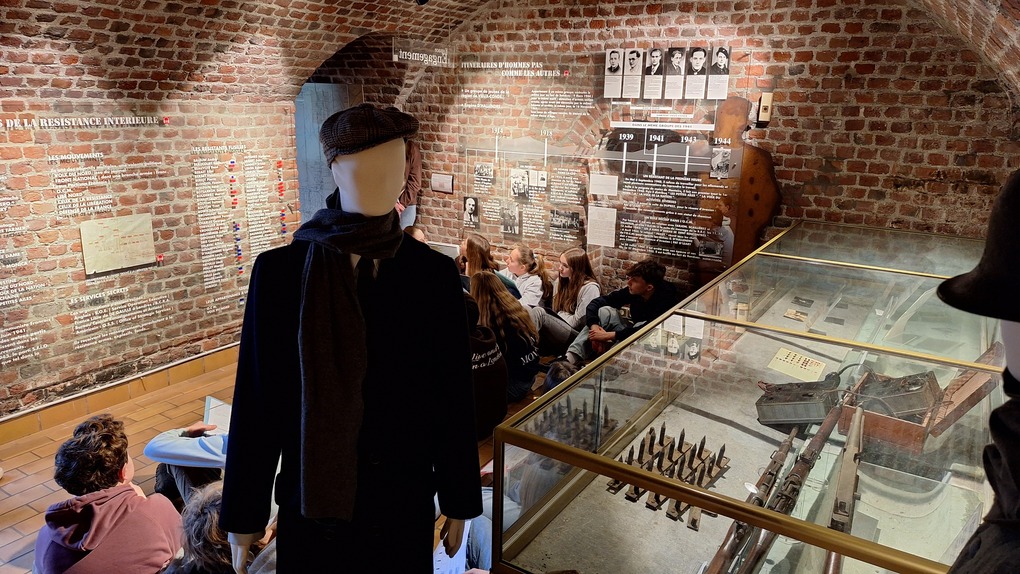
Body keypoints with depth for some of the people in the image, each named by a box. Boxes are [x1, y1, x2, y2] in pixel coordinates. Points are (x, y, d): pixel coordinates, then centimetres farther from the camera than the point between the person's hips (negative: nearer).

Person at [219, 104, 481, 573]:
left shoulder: (434, 274, -10)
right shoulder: (281, 271, -12)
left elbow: (454, 397, -5)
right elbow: (257, 400, -8)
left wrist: (459, 500, 2)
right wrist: (242, 514, -1)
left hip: (405, 504, 1)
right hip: (312, 503, 0)